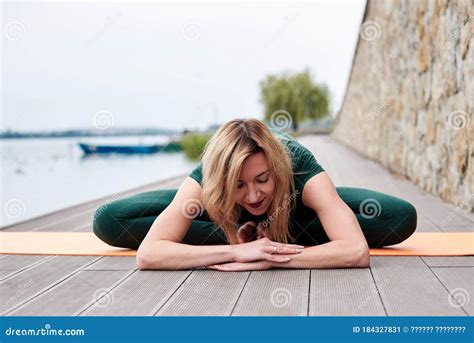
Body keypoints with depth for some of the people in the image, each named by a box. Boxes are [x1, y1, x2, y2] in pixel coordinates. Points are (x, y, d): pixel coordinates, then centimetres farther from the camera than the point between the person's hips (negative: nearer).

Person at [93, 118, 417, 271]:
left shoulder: (301, 168, -43)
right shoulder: (206, 177, -41)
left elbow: (358, 251, -54)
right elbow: (147, 253, -50)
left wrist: (267, 258, -58)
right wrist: (237, 248, -58)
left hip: (292, 203, 0)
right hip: (222, 207, 0)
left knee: (402, 217, -22)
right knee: (107, 221, -19)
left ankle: (266, 231, -10)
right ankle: (244, 232, -11)